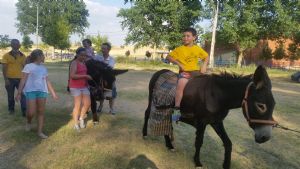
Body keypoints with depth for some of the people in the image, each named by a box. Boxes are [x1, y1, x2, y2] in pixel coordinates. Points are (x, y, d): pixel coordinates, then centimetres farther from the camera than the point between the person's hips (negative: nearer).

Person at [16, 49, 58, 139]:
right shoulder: (28, 66, 1)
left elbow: (47, 81, 20)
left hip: (42, 91, 5)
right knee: (31, 112, -8)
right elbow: (23, 80, -2)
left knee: (41, 112, 2)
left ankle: (40, 131, 10)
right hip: (31, 91, -4)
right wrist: (19, 93, -8)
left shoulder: (44, 68, 16)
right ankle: (28, 122, 26)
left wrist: (53, 93, 19)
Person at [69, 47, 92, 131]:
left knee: (88, 103, 5)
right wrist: (85, 76, -22)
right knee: (78, 105, -3)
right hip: (76, 87, -7)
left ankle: (81, 118, 27)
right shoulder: (74, 63, -11)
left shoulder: (83, 63, 11)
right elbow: (72, 75, -23)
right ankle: (76, 124, 11)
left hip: (84, 86, 7)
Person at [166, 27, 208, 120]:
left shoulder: (198, 49, 9)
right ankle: (176, 109, -29)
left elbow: (206, 57, 20)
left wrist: (204, 65, 1)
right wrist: (178, 63, -10)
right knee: (181, 84, -33)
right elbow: (169, 57, 2)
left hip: (196, 71, 4)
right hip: (184, 72, -4)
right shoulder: (179, 49, 0)